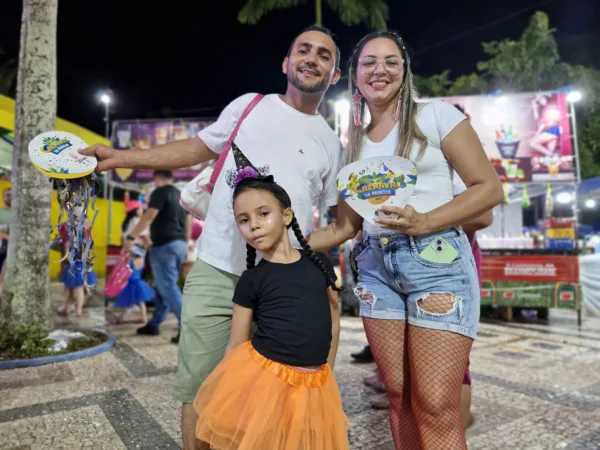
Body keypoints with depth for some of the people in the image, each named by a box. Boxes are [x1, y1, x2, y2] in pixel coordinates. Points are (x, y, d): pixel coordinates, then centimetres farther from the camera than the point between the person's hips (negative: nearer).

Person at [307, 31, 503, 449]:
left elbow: (489, 188, -3)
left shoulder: (436, 115, 2)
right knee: (399, 397, 10)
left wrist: (423, 222, -18)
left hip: (437, 261, -4)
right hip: (376, 267, 5)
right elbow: (346, 227, 14)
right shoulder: (354, 144, 14)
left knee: (436, 406, -6)